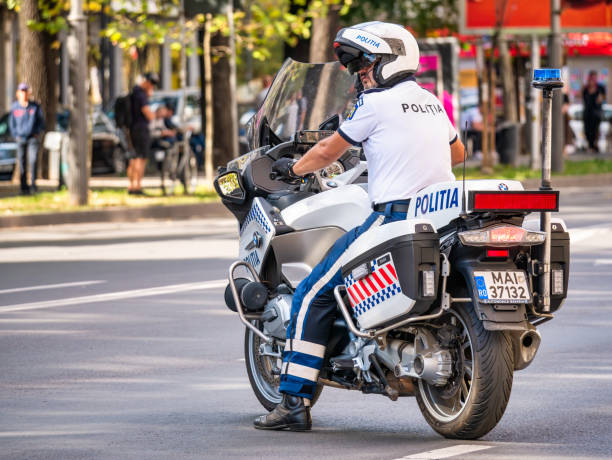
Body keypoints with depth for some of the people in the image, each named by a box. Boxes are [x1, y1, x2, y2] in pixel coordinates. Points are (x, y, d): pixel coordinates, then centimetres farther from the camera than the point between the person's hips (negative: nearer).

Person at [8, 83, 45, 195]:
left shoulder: (35, 107, 0)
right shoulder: (15, 108, 3)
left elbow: (41, 121, 9)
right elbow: (11, 123, 12)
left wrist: (37, 133, -2)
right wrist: (16, 135, 2)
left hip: (32, 138, -2)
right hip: (20, 139, 2)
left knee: (33, 160, -17)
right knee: (22, 163, 3)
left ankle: (33, 183, -11)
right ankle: (24, 187, 8)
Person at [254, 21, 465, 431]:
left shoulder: (377, 103, -5)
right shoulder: (431, 102, 17)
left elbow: (327, 152, 4)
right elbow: (458, 152, 34)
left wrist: (293, 168, 22)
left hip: (395, 216, -8)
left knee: (313, 295, -3)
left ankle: (295, 402, -8)